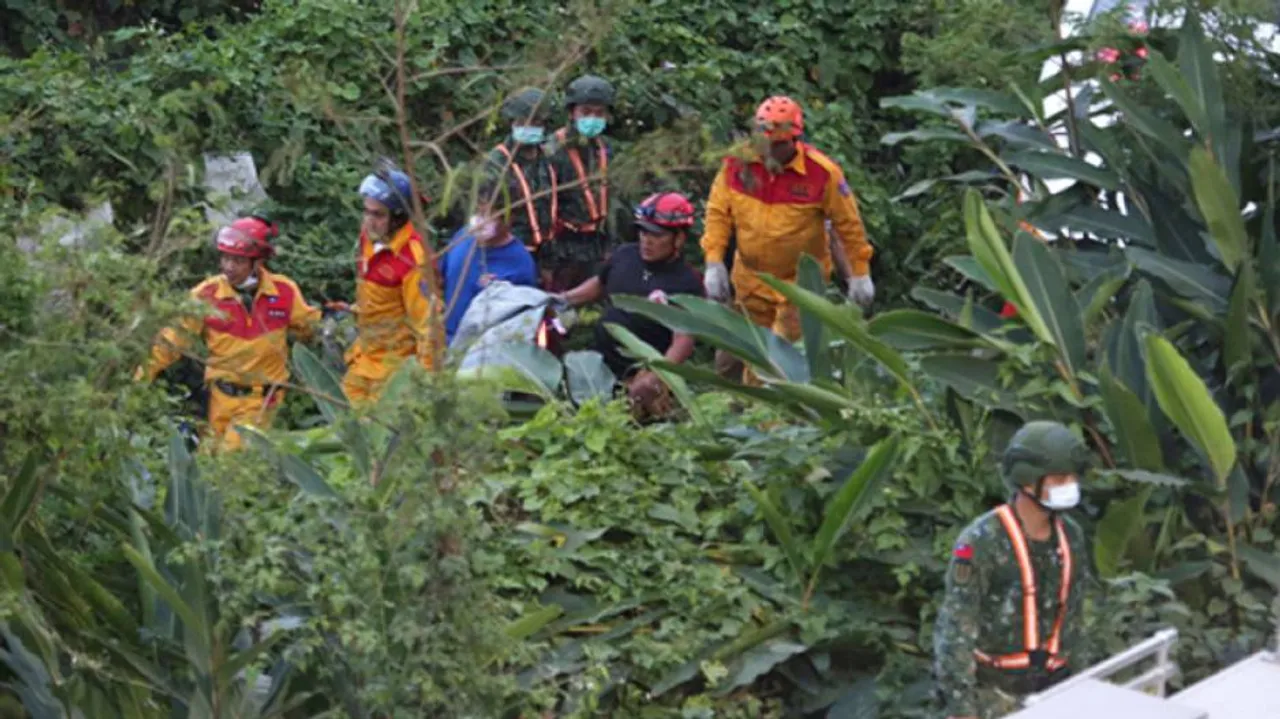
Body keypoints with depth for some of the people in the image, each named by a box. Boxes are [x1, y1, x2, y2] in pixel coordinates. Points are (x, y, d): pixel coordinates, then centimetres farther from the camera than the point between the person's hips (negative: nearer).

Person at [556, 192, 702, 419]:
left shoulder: (687, 283, -13)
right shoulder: (625, 255, 5)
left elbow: (683, 340, -22)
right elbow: (600, 284, 26)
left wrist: (657, 377, -38)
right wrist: (564, 299, 11)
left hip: (640, 374, -5)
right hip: (599, 365, 5)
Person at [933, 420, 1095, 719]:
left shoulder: (1069, 536, -1)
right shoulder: (979, 541, -22)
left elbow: (1071, 615, 11)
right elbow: (953, 627, -20)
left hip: (1046, 688, 6)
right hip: (992, 691, -6)